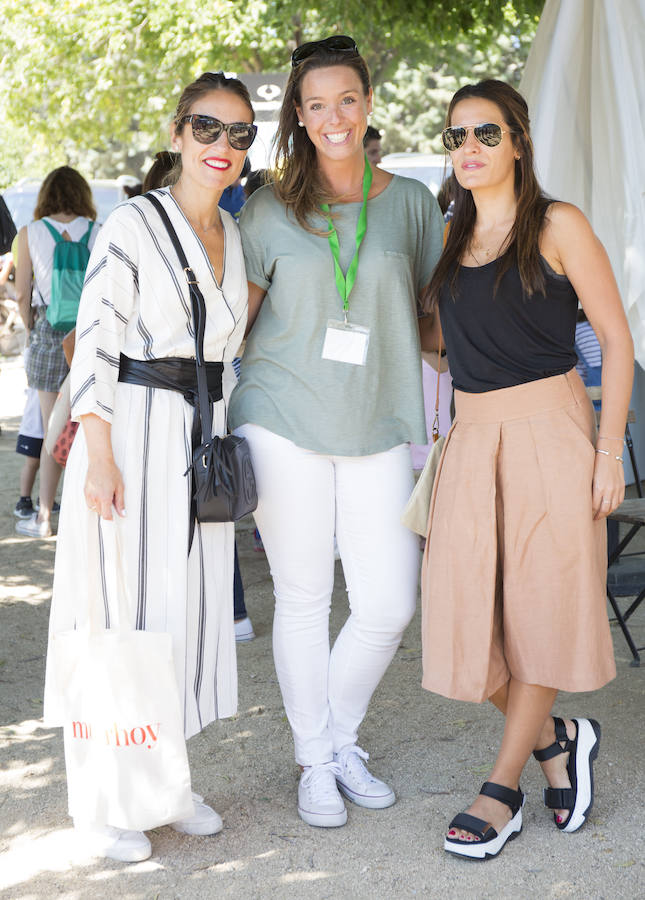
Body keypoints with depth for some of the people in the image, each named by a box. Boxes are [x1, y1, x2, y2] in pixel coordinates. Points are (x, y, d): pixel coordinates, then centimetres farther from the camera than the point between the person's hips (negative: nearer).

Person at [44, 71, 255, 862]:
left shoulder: (236, 235, 12)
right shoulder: (133, 224, -9)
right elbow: (94, 342, -13)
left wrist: (219, 440, 14)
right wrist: (100, 460, -18)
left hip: (201, 441, 7)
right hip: (130, 433, -7)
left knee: (189, 604, 11)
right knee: (121, 609, -2)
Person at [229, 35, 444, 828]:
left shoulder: (410, 203, 7)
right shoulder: (271, 209, 3)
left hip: (377, 428, 2)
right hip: (285, 423, -1)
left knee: (389, 605, 0)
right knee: (302, 598, 5)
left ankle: (341, 736, 26)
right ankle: (315, 761, 22)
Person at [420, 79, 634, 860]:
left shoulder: (558, 227, -2)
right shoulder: (448, 238, 13)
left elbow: (616, 338, -4)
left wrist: (609, 448, -9)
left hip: (550, 431, -5)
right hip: (471, 438, 5)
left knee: (539, 609, 1)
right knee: (470, 615, 0)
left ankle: (501, 790, 13)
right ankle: (556, 741, 24)